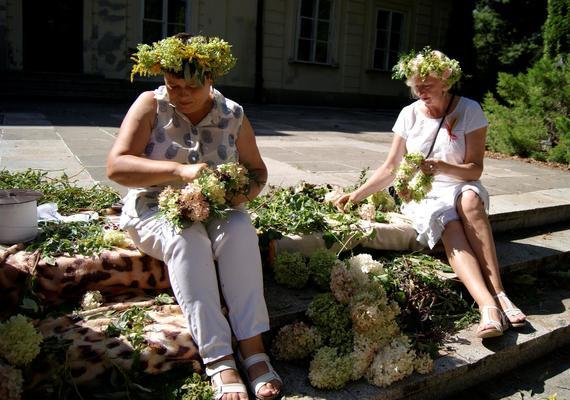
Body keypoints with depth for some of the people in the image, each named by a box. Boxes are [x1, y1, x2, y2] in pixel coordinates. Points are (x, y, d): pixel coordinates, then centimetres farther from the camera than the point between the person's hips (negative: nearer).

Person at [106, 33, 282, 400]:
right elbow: (116, 166, -14)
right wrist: (179, 170, -28)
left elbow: (257, 169, 11)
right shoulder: (151, 106, -5)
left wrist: (250, 190, -14)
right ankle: (219, 361, -35)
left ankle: (253, 348, -32)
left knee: (240, 229, -31)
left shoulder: (233, 116, 1)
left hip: (217, 210, 2)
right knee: (188, 239, -34)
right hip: (156, 209, -2)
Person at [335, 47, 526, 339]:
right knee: (450, 225, -34)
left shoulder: (469, 111, -2)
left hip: (459, 189, 0)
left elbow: (475, 170, -5)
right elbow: (390, 168, 6)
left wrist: (440, 167, -25)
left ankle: (498, 292, -38)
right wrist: (357, 195, -6)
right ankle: (487, 305, -49)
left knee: (470, 199, -37)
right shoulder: (409, 114, 4)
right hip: (421, 197, 0)